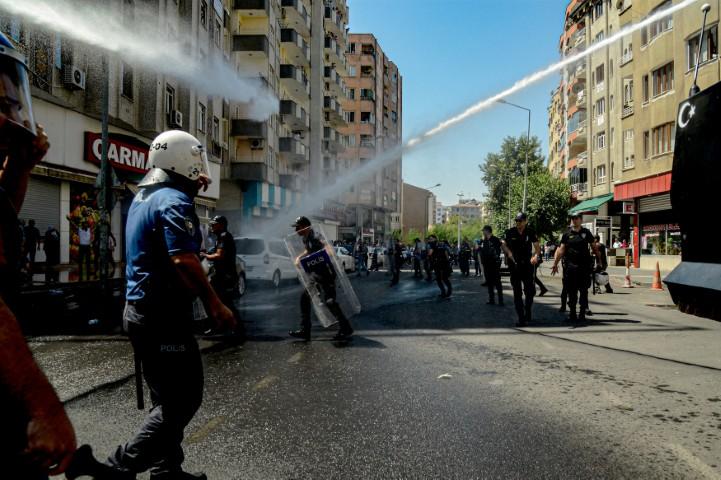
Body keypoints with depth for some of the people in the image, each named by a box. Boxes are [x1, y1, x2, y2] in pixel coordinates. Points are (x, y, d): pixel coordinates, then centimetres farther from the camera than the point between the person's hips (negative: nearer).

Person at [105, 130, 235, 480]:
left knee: (168, 398, 18)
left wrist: (193, 188, 30)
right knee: (184, 399, -1)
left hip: (140, 310, 10)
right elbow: (183, 261, -27)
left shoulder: (143, 198, 14)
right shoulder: (174, 201, -16)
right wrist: (216, 306, -22)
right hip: (164, 315, -10)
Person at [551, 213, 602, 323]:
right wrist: (555, 263, -6)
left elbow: (594, 247, 11)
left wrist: (599, 261, 7)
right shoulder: (567, 234, 5)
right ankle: (572, 313, 12)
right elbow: (561, 250, 1)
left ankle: (582, 313, 11)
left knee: (584, 291, 3)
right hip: (570, 267, 0)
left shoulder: (586, 232, 7)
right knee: (571, 292, 4)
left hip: (585, 266, 0)